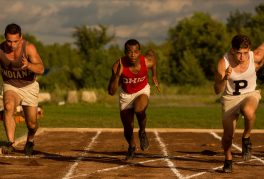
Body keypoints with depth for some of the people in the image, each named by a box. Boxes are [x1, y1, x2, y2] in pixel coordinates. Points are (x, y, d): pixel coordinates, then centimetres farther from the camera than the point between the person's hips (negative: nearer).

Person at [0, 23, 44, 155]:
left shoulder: (29, 48, -25)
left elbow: (40, 69, -34)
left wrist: (28, 65, -54)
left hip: (29, 87, 0)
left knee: (32, 124, 3)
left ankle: (30, 140, 39)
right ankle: (11, 144, -34)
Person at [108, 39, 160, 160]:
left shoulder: (147, 62, -28)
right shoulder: (118, 66, -30)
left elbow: (152, 52, 1)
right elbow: (111, 92, -29)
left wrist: (154, 76, 5)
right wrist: (117, 75, -43)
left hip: (142, 91, -1)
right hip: (126, 94, 1)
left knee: (139, 109, -35)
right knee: (128, 129, 7)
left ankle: (142, 132, -3)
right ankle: (131, 147, 43)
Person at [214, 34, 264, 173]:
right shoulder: (223, 63, -22)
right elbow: (217, 91, -21)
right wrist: (225, 78, -37)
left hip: (250, 95, 0)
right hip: (230, 98, 1)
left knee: (249, 112, -36)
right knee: (228, 135, -1)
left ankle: (246, 139, -8)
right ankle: (228, 159, 31)